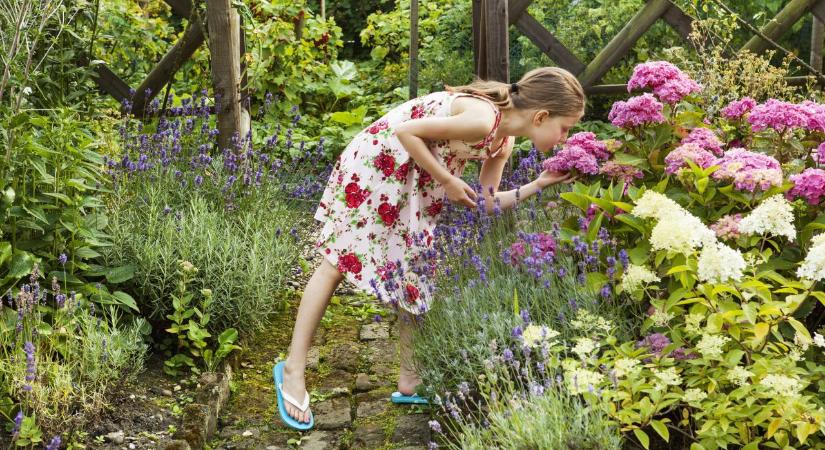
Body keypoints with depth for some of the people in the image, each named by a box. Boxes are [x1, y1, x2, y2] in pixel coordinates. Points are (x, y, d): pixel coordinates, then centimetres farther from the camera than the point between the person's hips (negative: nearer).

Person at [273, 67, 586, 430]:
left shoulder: (503, 141, -2)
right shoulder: (483, 119, -29)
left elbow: (486, 203, 3)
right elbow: (407, 132, -27)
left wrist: (539, 185, -7)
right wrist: (448, 182, -20)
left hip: (420, 180, 9)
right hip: (378, 160, -9)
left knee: (414, 269, 9)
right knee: (340, 261, -6)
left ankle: (411, 382, 16)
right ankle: (293, 369, 1)